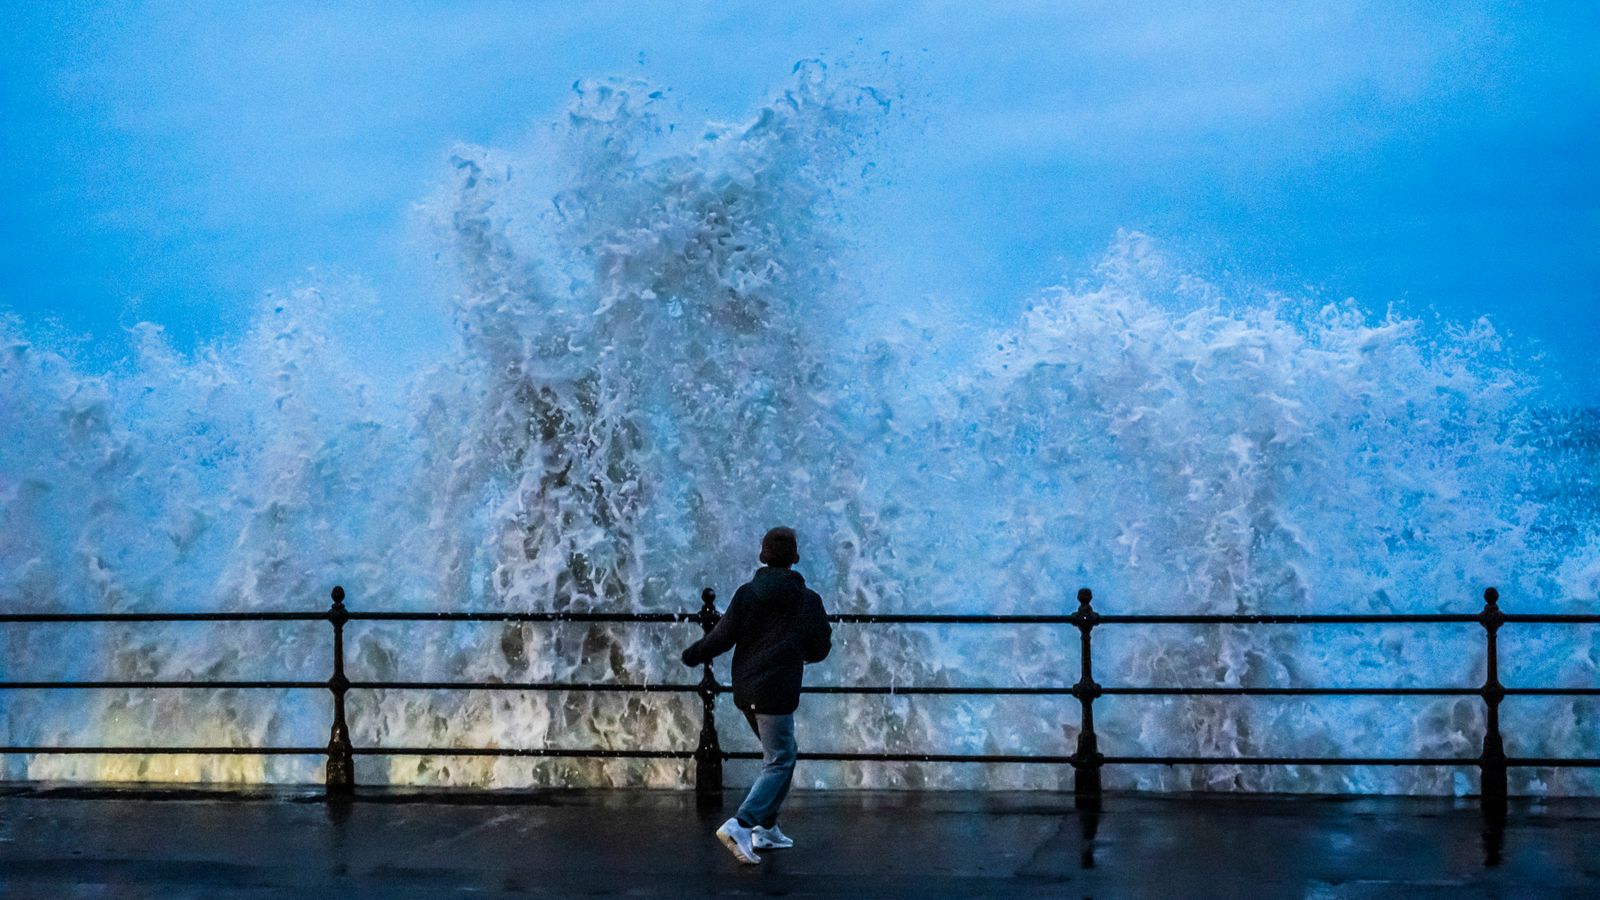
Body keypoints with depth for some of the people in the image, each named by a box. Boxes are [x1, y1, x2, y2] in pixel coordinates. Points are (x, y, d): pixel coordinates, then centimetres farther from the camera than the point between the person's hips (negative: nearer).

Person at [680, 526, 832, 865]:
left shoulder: (746, 594, 1)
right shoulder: (808, 601, -3)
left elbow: (723, 636, -2)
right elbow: (820, 649, 5)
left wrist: (693, 654, 15)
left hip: (745, 691, 5)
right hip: (776, 693, -5)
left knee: (779, 755, 21)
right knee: (780, 762, -2)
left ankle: (766, 828, 20)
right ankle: (741, 824, -21)